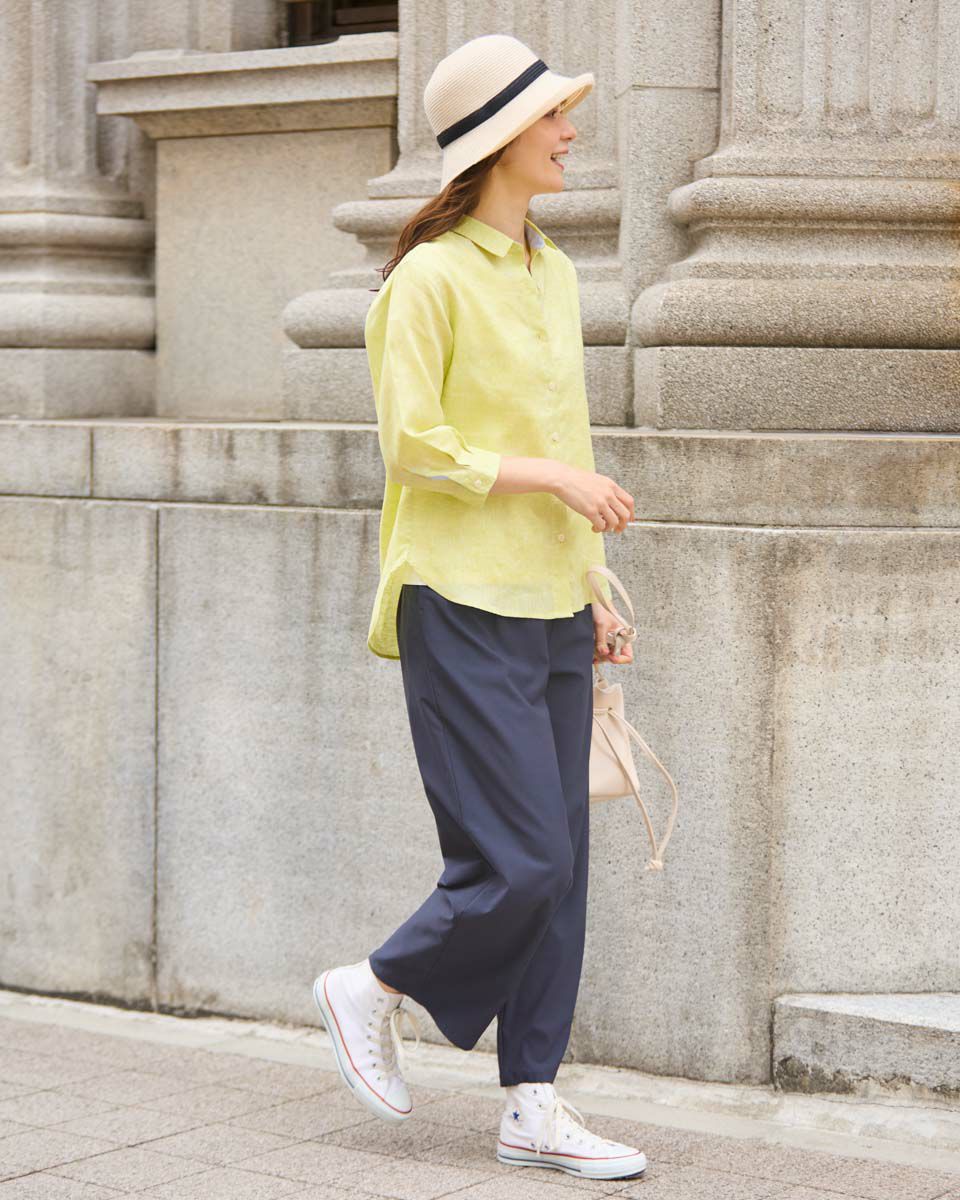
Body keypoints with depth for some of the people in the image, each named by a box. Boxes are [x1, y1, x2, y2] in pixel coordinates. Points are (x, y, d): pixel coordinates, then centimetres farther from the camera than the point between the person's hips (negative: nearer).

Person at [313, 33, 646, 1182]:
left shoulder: (553, 272, 15)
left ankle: (532, 1105, 13)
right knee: (519, 862, -9)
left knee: (557, 865, 6)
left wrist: (591, 586, 16)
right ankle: (373, 988, 16)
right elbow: (412, 442, -13)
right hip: (465, 604, -8)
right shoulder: (430, 277, -9)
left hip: (549, 607, 8)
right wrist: (548, 475, -16)